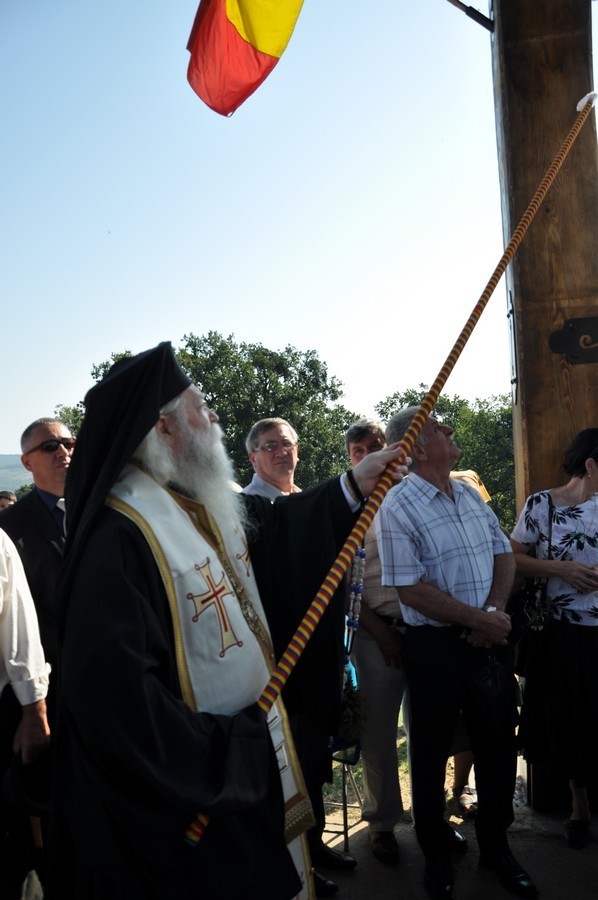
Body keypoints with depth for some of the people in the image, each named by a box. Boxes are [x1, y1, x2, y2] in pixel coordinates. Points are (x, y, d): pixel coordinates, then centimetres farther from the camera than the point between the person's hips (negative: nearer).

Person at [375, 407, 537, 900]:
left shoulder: (470, 495, 7)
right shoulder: (398, 507, -14)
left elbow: (504, 553, 9)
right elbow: (411, 589, -19)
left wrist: (496, 611, -8)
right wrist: (480, 619, -17)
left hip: (489, 638, 6)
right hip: (436, 644, -6)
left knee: (499, 744, 16)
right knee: (432, 751, 12)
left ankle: (495, 845, 38)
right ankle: (436, 853, 34)